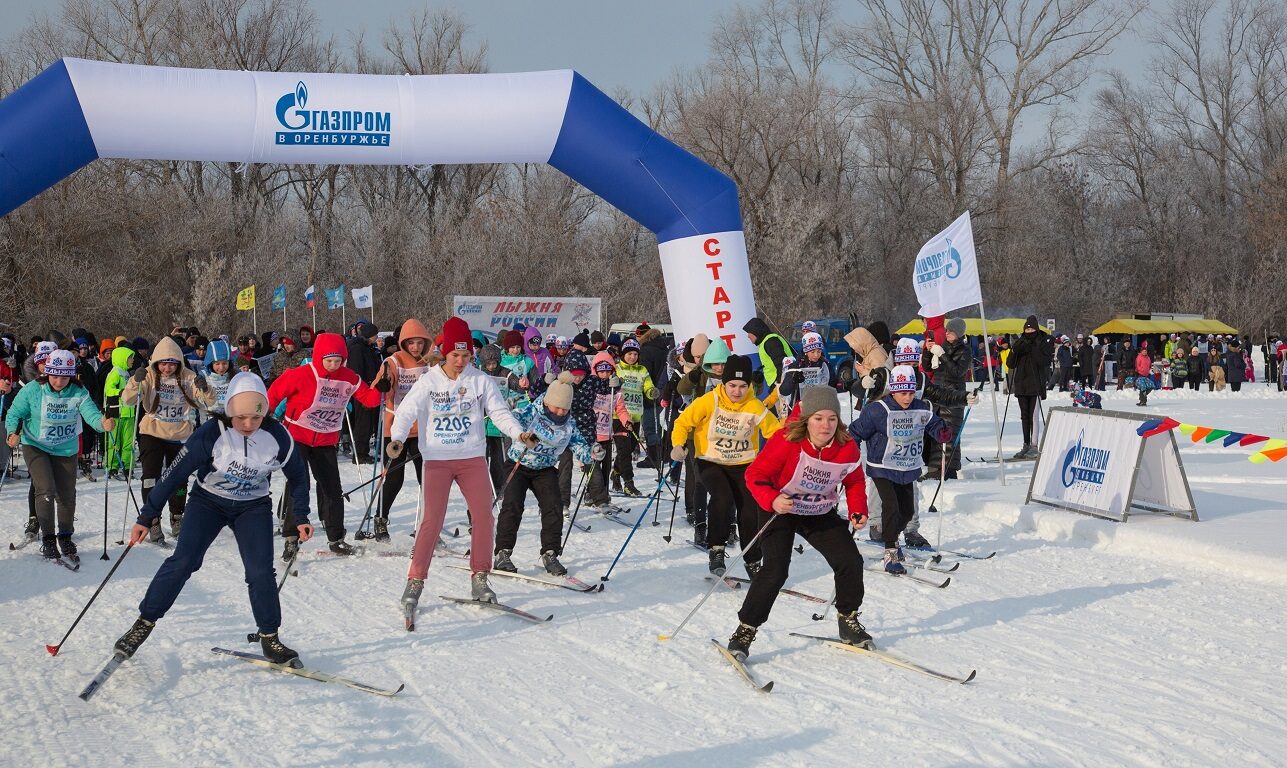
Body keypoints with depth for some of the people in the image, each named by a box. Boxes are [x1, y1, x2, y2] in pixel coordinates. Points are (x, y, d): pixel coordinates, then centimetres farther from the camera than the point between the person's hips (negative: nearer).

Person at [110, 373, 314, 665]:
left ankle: (269, 638, 6)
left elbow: (297, 476, -1)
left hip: (253, 507, 1)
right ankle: (144, 623, -4)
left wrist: (301, 517, 2)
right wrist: (147, 516, -16)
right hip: (208, 501, -1)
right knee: (183, 561, -15)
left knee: (261, 572, -10)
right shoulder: (211, 434, -25)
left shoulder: (277, 436, -19)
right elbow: (176, 474, -18)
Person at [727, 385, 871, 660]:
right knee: (775, 570, -19)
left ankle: (848, 621, 23)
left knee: (851, 562, -2)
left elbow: (855, 482, 6)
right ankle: (745, 631, -8)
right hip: (781, 511, -4)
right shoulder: (787, 441, -26)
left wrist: (858, 510, -9)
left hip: (820, 514, 5)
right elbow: (756, 474, -22)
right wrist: (772, 500, -39)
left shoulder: (847, 447, -13)